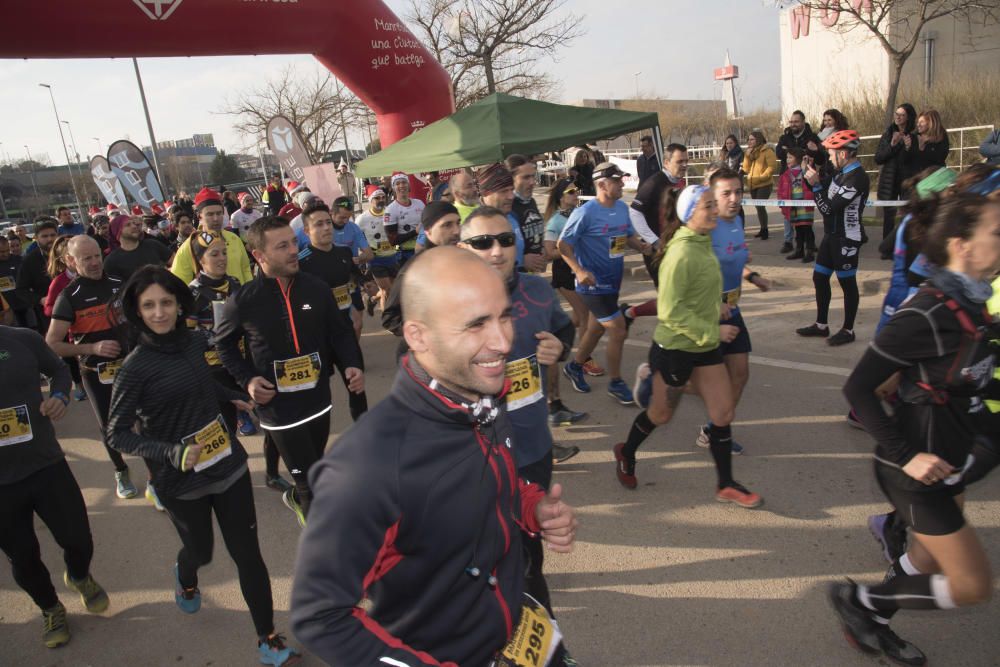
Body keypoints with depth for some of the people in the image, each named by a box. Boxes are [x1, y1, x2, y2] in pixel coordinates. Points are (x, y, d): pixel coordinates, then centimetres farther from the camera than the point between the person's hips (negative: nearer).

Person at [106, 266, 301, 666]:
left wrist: (234, 397, 13)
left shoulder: (195, 342, -3)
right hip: (182, 481, -3)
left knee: (248, 554, 4)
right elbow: (117, 434, -15)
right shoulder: (135, 367, -17)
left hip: (228, 464, 3)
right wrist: (172, 453, -28)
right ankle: (185, 578, 58)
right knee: (200, 551, 19)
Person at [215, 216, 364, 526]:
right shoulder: (242, 301, -12)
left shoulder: (316, 288, -7)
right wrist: (247, 379, -7)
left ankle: (297, 497, 56)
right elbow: (224, 343, 6)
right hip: (278, 406, -3)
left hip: (319, 398, 4)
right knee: (313, 485, -1)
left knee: (314, 473, 23)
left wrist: (352, 365, -11)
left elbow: (340, 332, 5)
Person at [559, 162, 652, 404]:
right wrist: (579, 271, -27)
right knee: (619, 331, -6)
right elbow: (563, 244, -16)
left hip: (613, 281, 8)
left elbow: (630, 236, 16)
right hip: (594, 284, -8)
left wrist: (641, 246, -7)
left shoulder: (623, 208, 4)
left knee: (597, 329, 20)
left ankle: (574, 366, 42)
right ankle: (616, 383, 13)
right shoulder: (585, 213, -18)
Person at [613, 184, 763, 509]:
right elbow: (669, 310, -26)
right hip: (674, 347, -8)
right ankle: (626, 454, 39)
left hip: (704, 346, 8)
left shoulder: (703, 243, 4)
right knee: (661, 414, 11)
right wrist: (712, 332, -22)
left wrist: (715, 305, 2)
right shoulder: (681, 253, -24)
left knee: (723, 411, 7)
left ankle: (726, 485, 21)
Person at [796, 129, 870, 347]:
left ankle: (848, 330, 14)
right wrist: (813, 170, 7)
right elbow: (829, 196, 15)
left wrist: (815, 185, -21)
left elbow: (829, 208, -24)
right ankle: (821, 325, 25)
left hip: (847, 239, -9)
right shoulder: (843, 172, 7)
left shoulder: (857, 178, -21)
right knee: (819, 277, 13)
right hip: (832, 235, 9)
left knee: (847, 283, 2)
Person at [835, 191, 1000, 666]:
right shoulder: (925, 315, -26)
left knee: (930, 562, 24)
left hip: (947, 461, 9)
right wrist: (905, 454, -25)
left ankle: (873, 621, 45)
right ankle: (857, 598, 19)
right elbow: (857, 388, -25)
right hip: (916, 470, -9)